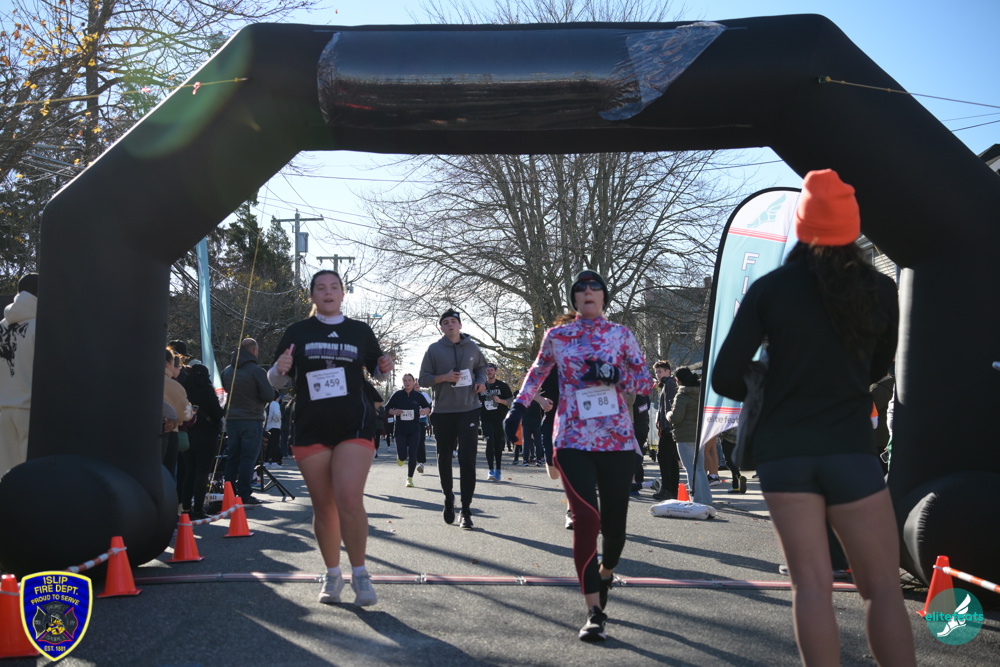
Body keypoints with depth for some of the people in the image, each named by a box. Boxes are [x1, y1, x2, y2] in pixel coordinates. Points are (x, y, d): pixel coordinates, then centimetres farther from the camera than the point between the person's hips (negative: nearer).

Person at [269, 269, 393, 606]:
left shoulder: (360, 331, 7)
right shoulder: (297, 332, 6)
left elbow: (376, 370, 19)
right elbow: (276, 381, 9)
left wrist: (384, 368, -5)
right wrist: (281, 368, -14)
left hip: (354, 426, -1)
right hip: (310, 428, 1)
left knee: (349, 500, -15)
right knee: (323, 506, 6)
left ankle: (360, 574, -1)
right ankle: (332, 575, 21)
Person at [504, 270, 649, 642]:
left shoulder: (621, 336, 7)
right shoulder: (556, 336, 7)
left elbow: (644, 382, 8)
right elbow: (537, 373, 23)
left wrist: (614, 376, -9)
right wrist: (519, 407, 13)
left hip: (618, 441, 1)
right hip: (573, 441, -1)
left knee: (614, 522, 7)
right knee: (587, 518, -17)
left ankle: (605, 573, 41)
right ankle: (595, 612, -10)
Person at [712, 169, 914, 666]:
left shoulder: (769, 289, -2)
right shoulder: (880, 290, 1)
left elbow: (725, 378, -5)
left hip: (782, 452, 1)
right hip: (850, 450, 0)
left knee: (811, 585, 2)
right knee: (882, 588, 7)